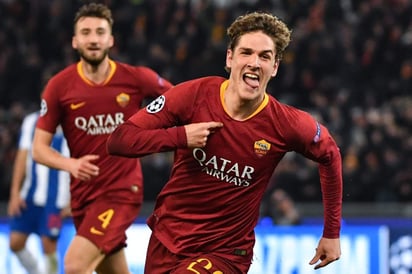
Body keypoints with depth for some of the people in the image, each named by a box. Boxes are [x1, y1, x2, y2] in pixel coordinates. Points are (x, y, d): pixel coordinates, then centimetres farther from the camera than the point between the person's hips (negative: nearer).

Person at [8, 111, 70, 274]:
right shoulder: (31, 121, 12)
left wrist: (72, 199, -7)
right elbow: (22, 156, 12)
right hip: (30, 194, 5)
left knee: (48, 244, -9)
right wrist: (15, 192, 6)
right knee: (15, 242, 0)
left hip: (54, 198, -5)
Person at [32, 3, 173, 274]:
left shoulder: (136, 78, -7)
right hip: (83, 194, 4)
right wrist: (71, 164, -20)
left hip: (122, 191, -4)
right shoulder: (60, 86, -4)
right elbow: (39, 148, -2)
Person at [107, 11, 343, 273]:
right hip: (166, 240, 3)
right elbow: (118, 140, -14)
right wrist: (180, 136, -28)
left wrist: (332, 233, 9)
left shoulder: (287, 124, -14)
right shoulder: (193, 95, -13)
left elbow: (330, 155, 7)